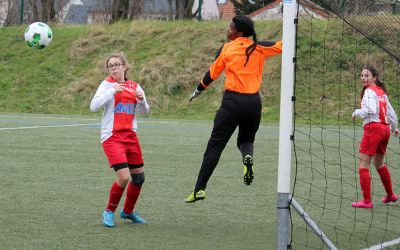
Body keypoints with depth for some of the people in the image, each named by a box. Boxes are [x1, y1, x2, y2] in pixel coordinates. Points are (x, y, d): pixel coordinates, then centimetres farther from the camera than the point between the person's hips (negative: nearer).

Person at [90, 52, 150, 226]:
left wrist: (142, 100, -6)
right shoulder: (107, 84, -3)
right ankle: (109, 212, 3)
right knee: (124, 177, -18)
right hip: (112, 138, -6)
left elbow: (145, 112, 14)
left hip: (130, 136, 6)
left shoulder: (134, 87, 10)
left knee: (139, 178, 9)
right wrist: (113, 91, -22)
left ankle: (128, 212, 32)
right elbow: (94, 106, -16)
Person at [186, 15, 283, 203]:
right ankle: (247, 157, -14)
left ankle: (199, 188, -5)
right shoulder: (259, 48, 4)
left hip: (233, 101, -3)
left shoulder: (226, 49, 2)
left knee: (215, 145, 1)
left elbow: (212, 74, 9)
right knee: (246, 140, 23)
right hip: (254, 102, 3)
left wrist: (198, 90, 23)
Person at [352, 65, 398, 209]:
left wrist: (356, 112, -7)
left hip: (373, 128, -9)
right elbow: (391, 112, 23)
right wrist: (394, 128, 37)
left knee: (363, 163, -8)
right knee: (379, 163, 25)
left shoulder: (369, 91, -8)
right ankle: (390, 195, 36)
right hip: (385, 128, 9)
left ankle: (367, 201, -14)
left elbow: (371, 110, -23)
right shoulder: (381, 91, 17)